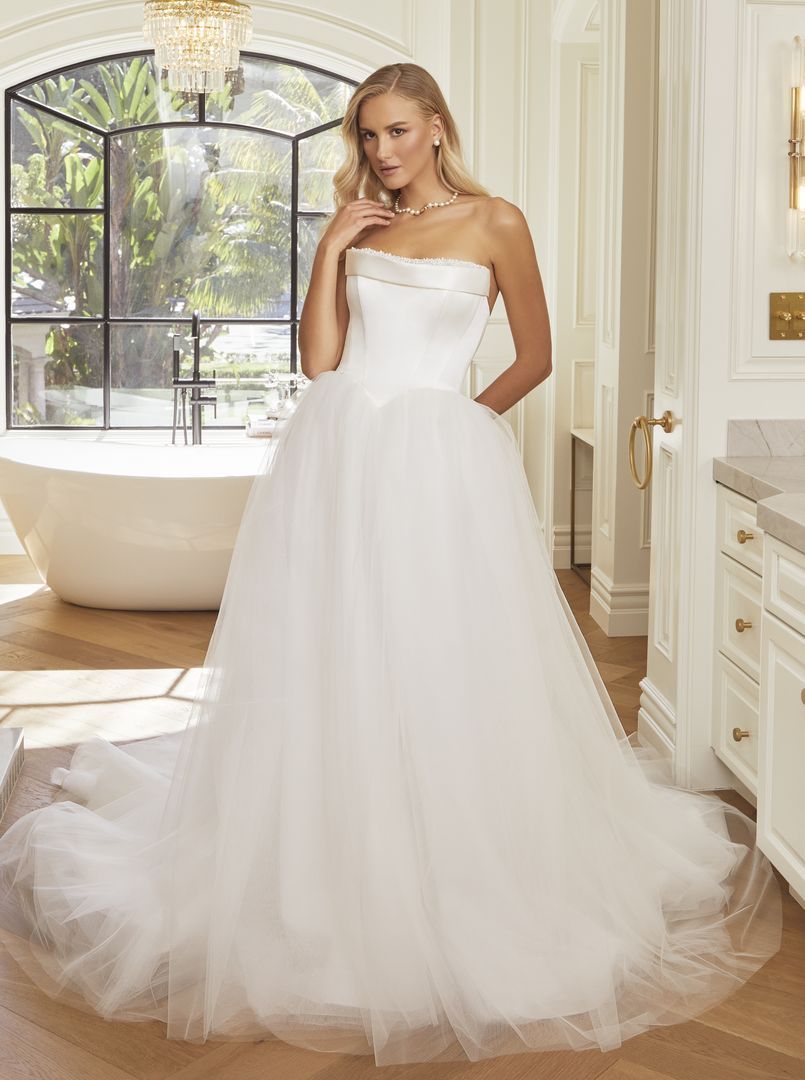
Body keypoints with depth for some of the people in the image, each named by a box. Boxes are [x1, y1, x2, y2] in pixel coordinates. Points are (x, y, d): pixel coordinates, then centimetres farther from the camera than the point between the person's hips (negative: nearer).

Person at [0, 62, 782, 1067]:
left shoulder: (495, 223, 3)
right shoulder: (357, 225, 14)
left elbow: (535, 357, 10)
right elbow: (319, 359, 6)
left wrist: (467, 415, 3)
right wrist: (331, 250, 1)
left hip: (438, 465, -3)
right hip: (336, 456, 4)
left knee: (443, 667, -1)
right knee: (329, 661, 4)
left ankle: (457, 886, 16)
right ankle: (329, 867, 18)